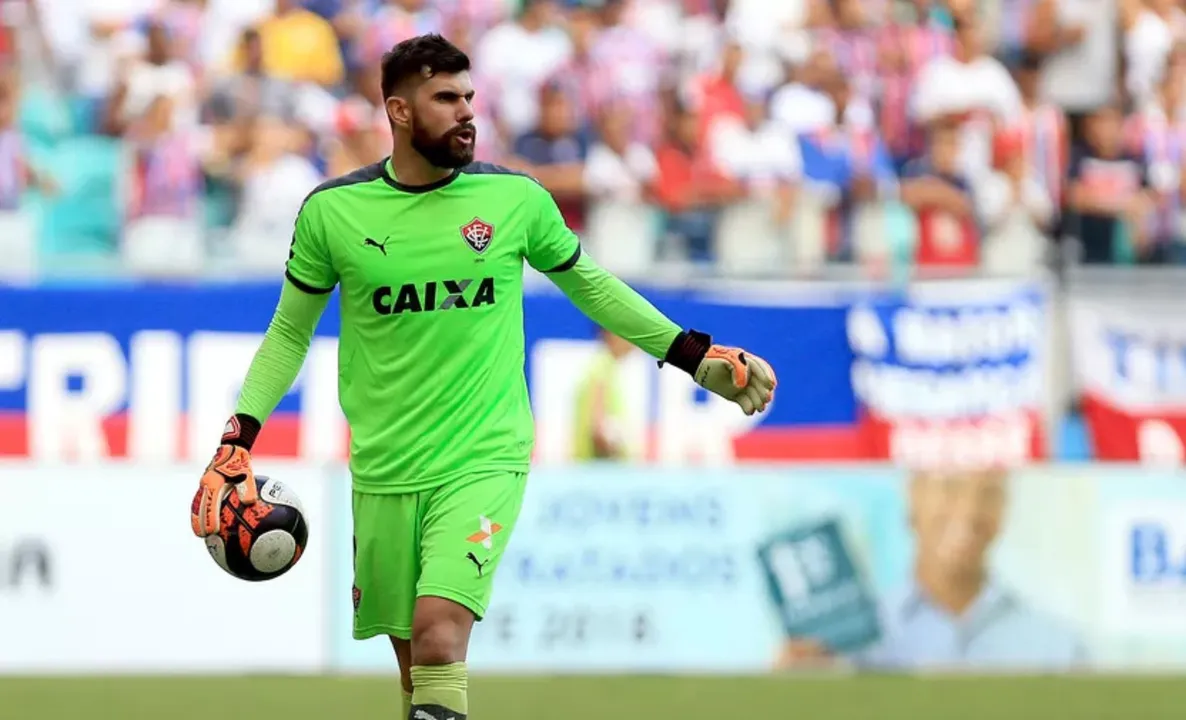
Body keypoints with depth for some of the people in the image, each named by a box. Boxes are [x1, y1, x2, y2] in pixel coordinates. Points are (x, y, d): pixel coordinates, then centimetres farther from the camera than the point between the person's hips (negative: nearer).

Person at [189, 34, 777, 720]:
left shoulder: (516, 198, -1)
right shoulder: (332, 211, -2)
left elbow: (587, 282, 16)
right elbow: (290, 332, 9)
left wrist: (693, 354, 15)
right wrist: (239, 438, -1)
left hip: (483, 460, -2)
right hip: (383, 474, 2)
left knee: (438, 633, -22)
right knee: (414, 664, 8)